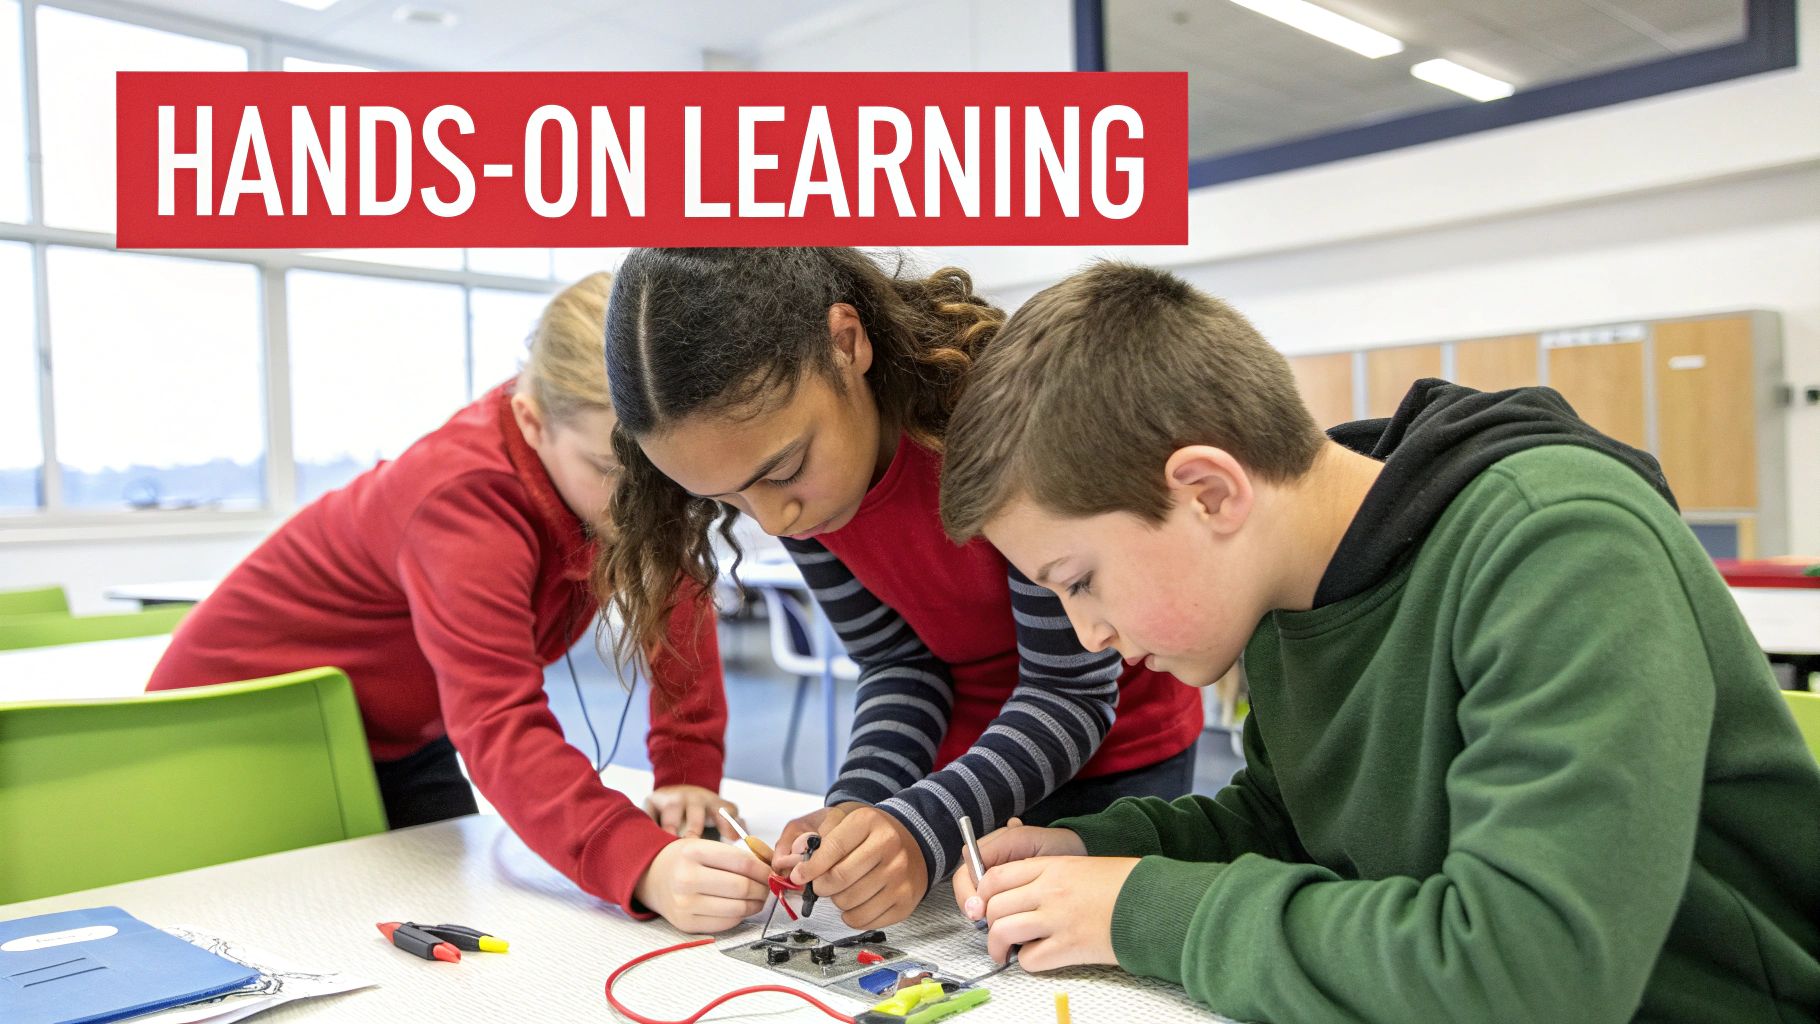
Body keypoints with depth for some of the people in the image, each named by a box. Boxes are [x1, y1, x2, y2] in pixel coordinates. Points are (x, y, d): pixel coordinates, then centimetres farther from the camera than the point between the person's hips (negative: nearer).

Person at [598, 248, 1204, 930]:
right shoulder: (784, 475, -16)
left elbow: (1073, 693, -26)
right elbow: (899, 662, -9)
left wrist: (922, 826, -40)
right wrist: (858, 803, -27)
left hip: (1114, 751, -3)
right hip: (962, 746, 4)